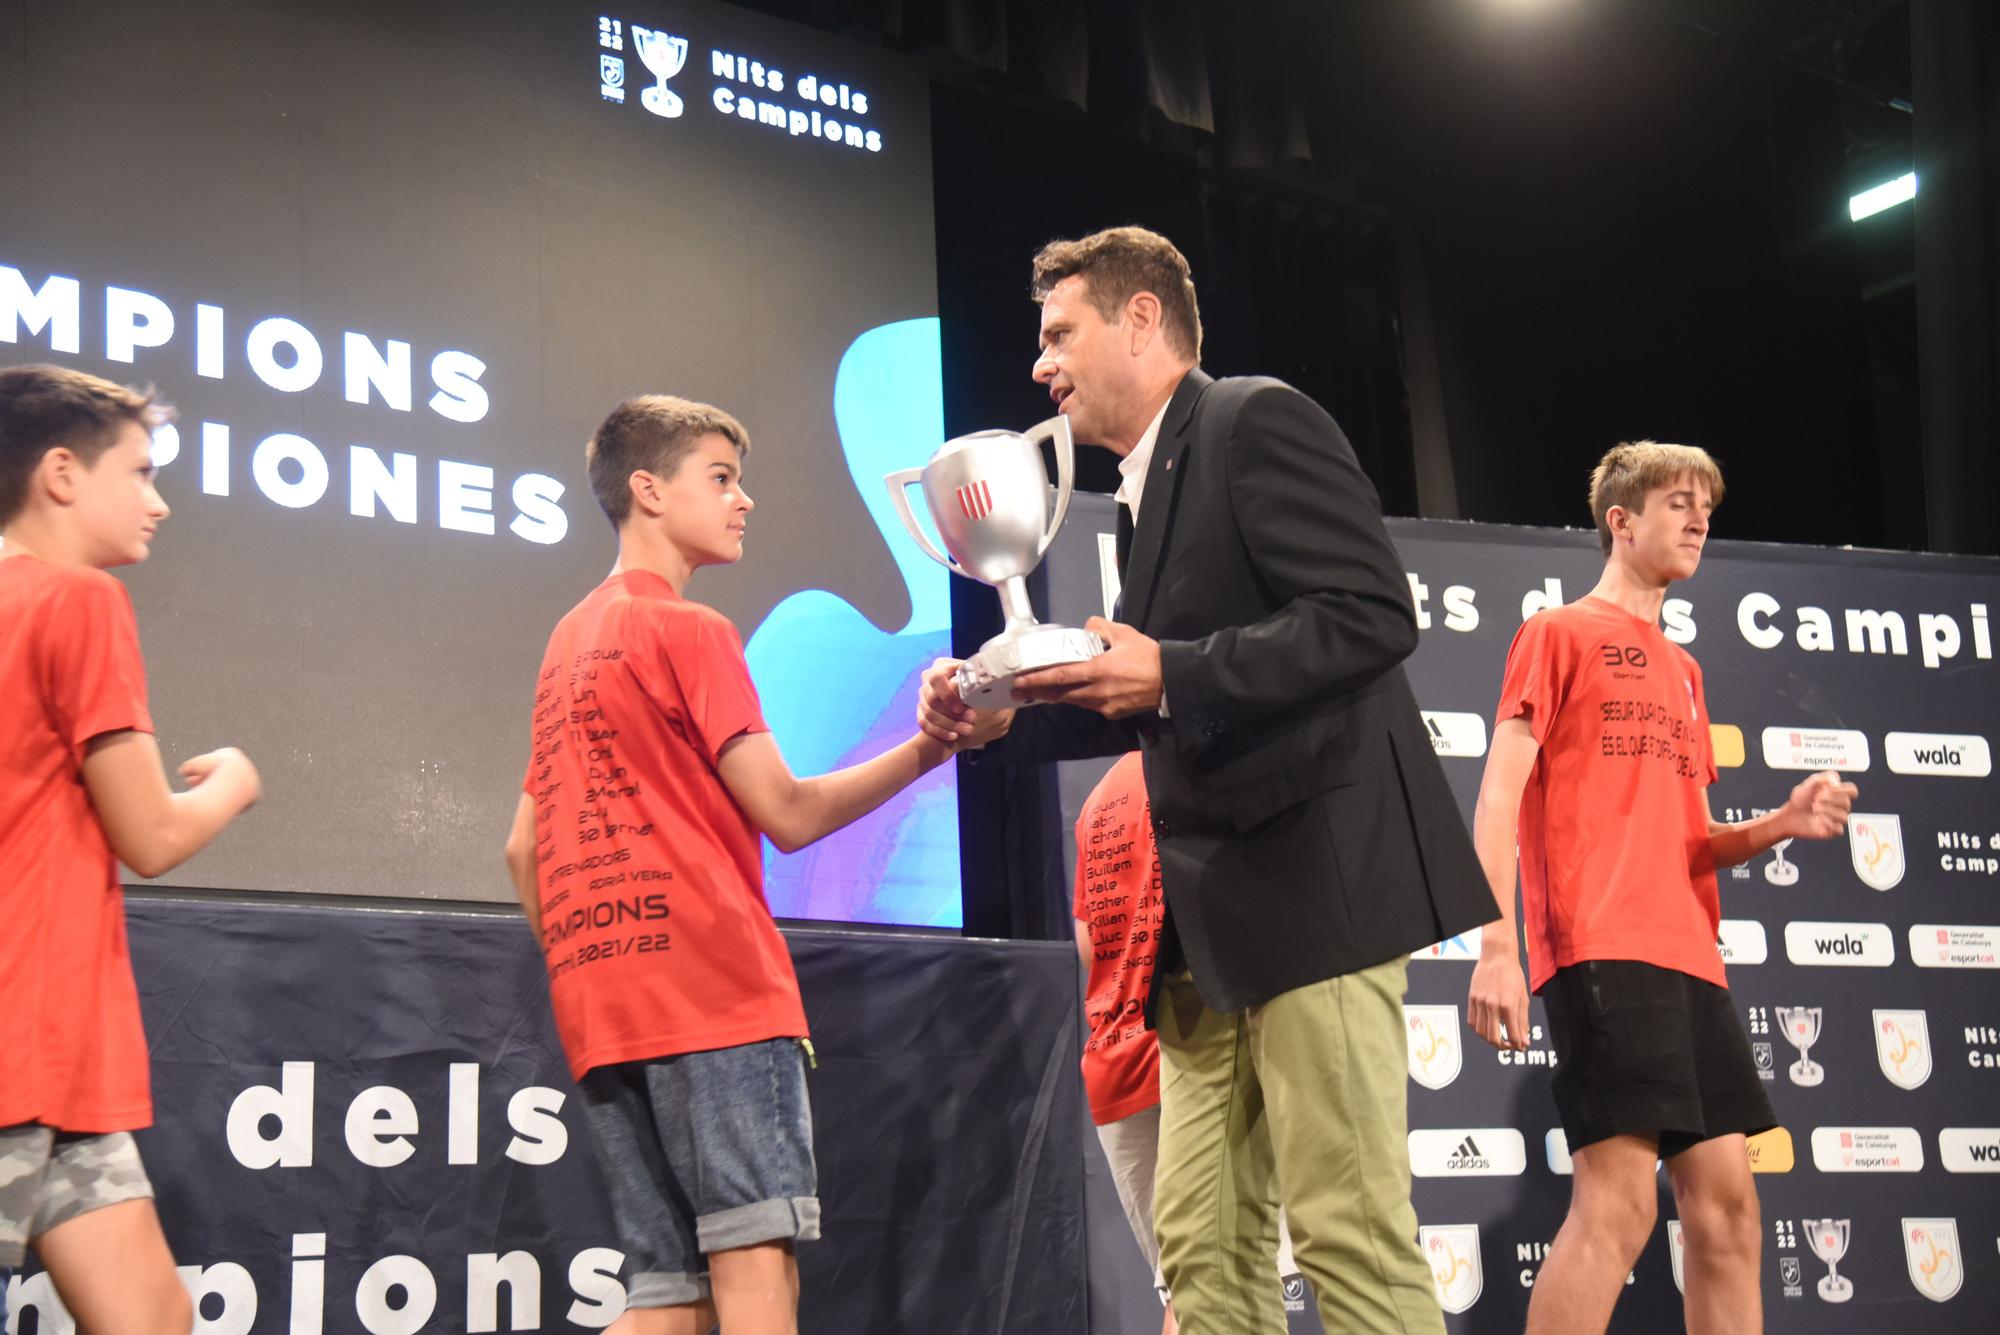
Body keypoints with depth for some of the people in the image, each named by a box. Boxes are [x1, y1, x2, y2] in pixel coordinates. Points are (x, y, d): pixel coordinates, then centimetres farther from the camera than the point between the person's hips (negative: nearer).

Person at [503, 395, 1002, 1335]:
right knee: (756, 1255, -12)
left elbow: (524, 849, 22)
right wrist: (927, 748, -9)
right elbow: (788, 815, -8)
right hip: (714, 986, -8)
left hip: (600, 1011, 8)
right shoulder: (690, 631, -4)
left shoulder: (567, 642, 21)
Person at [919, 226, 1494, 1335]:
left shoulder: (1256, 421, -6)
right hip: (1215, 914, 10)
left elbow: (1376, 612, -17)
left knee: (1349, 1233, -9)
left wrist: (1168, 674, -20)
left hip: (1312, 873, -9)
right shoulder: (1148, 485, 21)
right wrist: (1002, 717, 10)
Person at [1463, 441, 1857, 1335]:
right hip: (1600, 951, -8)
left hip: (1689, 957, 8)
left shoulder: (1682, 670, 24)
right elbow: (1499, 797, -5)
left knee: (1726, 1204, 3)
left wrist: (1781, 824, 3)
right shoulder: (1558, 633, 4)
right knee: (1618, 1203, -15)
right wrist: (1496, 949, -16)